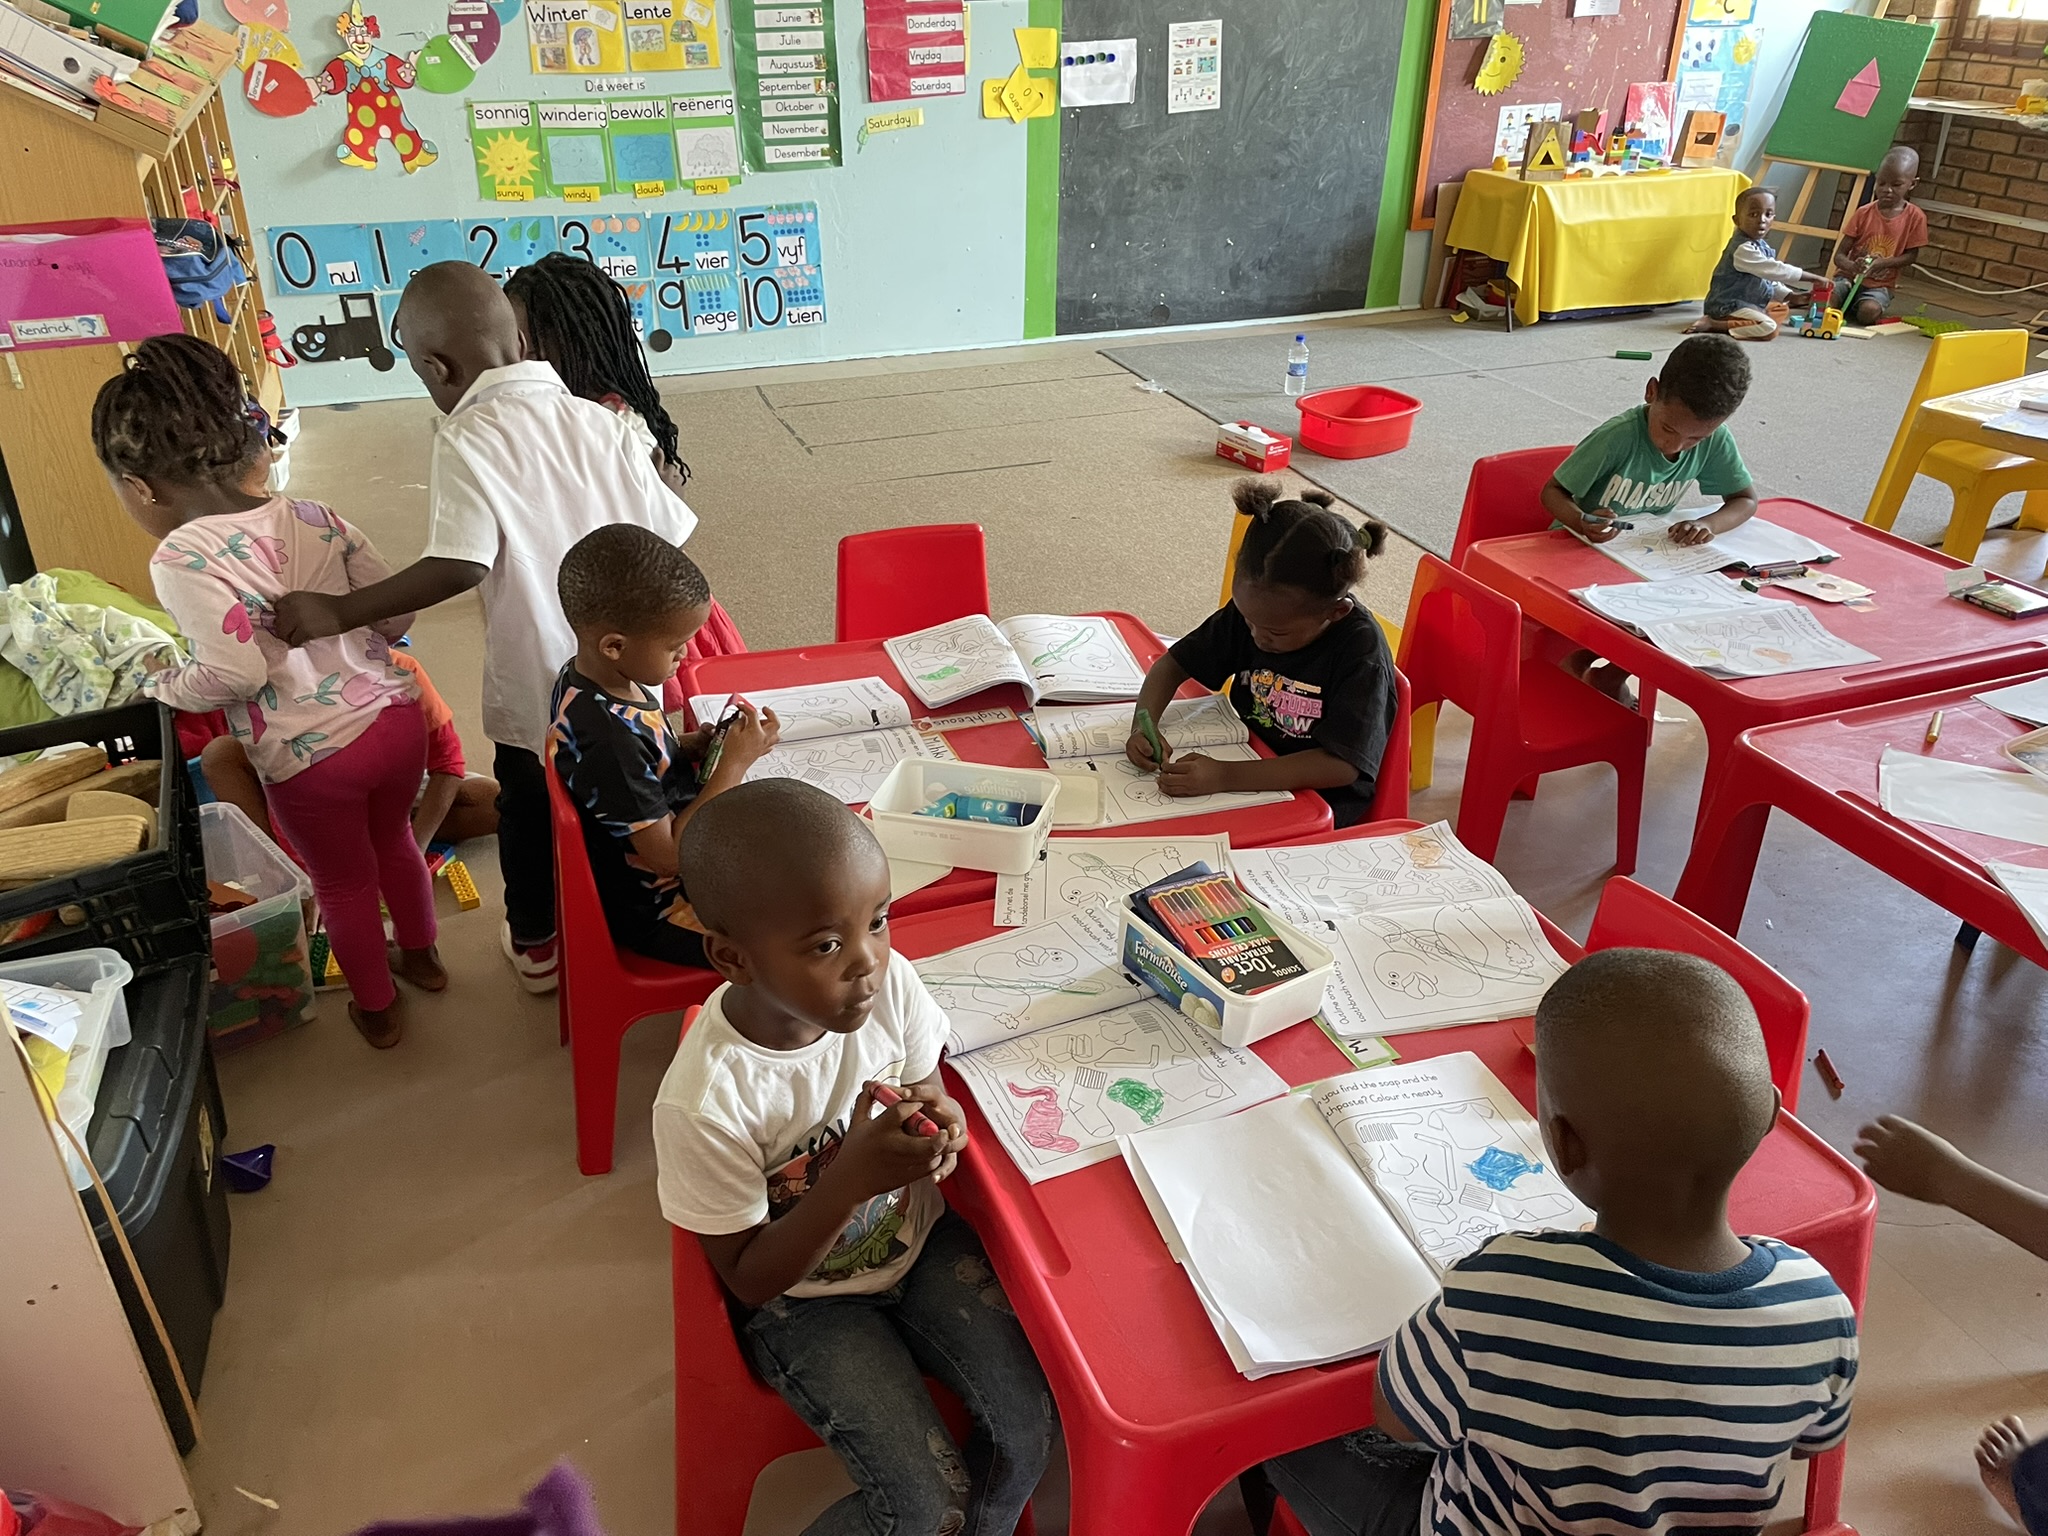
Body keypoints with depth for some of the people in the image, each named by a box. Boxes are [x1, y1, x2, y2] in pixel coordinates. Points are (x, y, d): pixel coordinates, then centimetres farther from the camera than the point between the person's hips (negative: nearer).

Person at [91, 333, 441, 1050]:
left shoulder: (181, 558, -17)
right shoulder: (315, 518, 0)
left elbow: (236, 672, -23)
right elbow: (396, 612, 2)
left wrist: (164, 685, -3)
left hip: (312, 757, -5)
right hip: (396, 717, 5)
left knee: (344, 882, 19)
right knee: (393, 839, 30)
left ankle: (377, 1008, 40)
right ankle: (422, 956, 52)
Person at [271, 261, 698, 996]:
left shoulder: (467, 438, -19)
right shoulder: (600, 420, -5)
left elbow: (460, 567, -30)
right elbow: (667, 535, -5)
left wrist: (338, 612, -22)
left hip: (536, 687, -3)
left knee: (528, 812, 21)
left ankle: (536, 945, 40)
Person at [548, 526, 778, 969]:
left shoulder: (588, 678, -6)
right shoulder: (608, 739, -34)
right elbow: (669, 855, -27)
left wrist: (694, 746, -5)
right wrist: (734, 763, -23)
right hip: (655, 912, -9)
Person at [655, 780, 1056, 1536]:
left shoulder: (889, 983, -21)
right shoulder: (704, 1104, -32)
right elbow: (748, 1276, -19)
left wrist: (937, 1119, -26)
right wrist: (851, 1178, -35)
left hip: (918, 1239, 4)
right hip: (803, 1294, -4)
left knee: (1034, 1423, -7)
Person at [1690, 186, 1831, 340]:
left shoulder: (1762, 246, 12)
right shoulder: (1743, 249, -20)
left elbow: (1770, 279, 20)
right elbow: (1776, 270, -24)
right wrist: (1814, 279, -20)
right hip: (1728, 305, -11)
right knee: (1769, 329, -28)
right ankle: (1712, 323, -20)